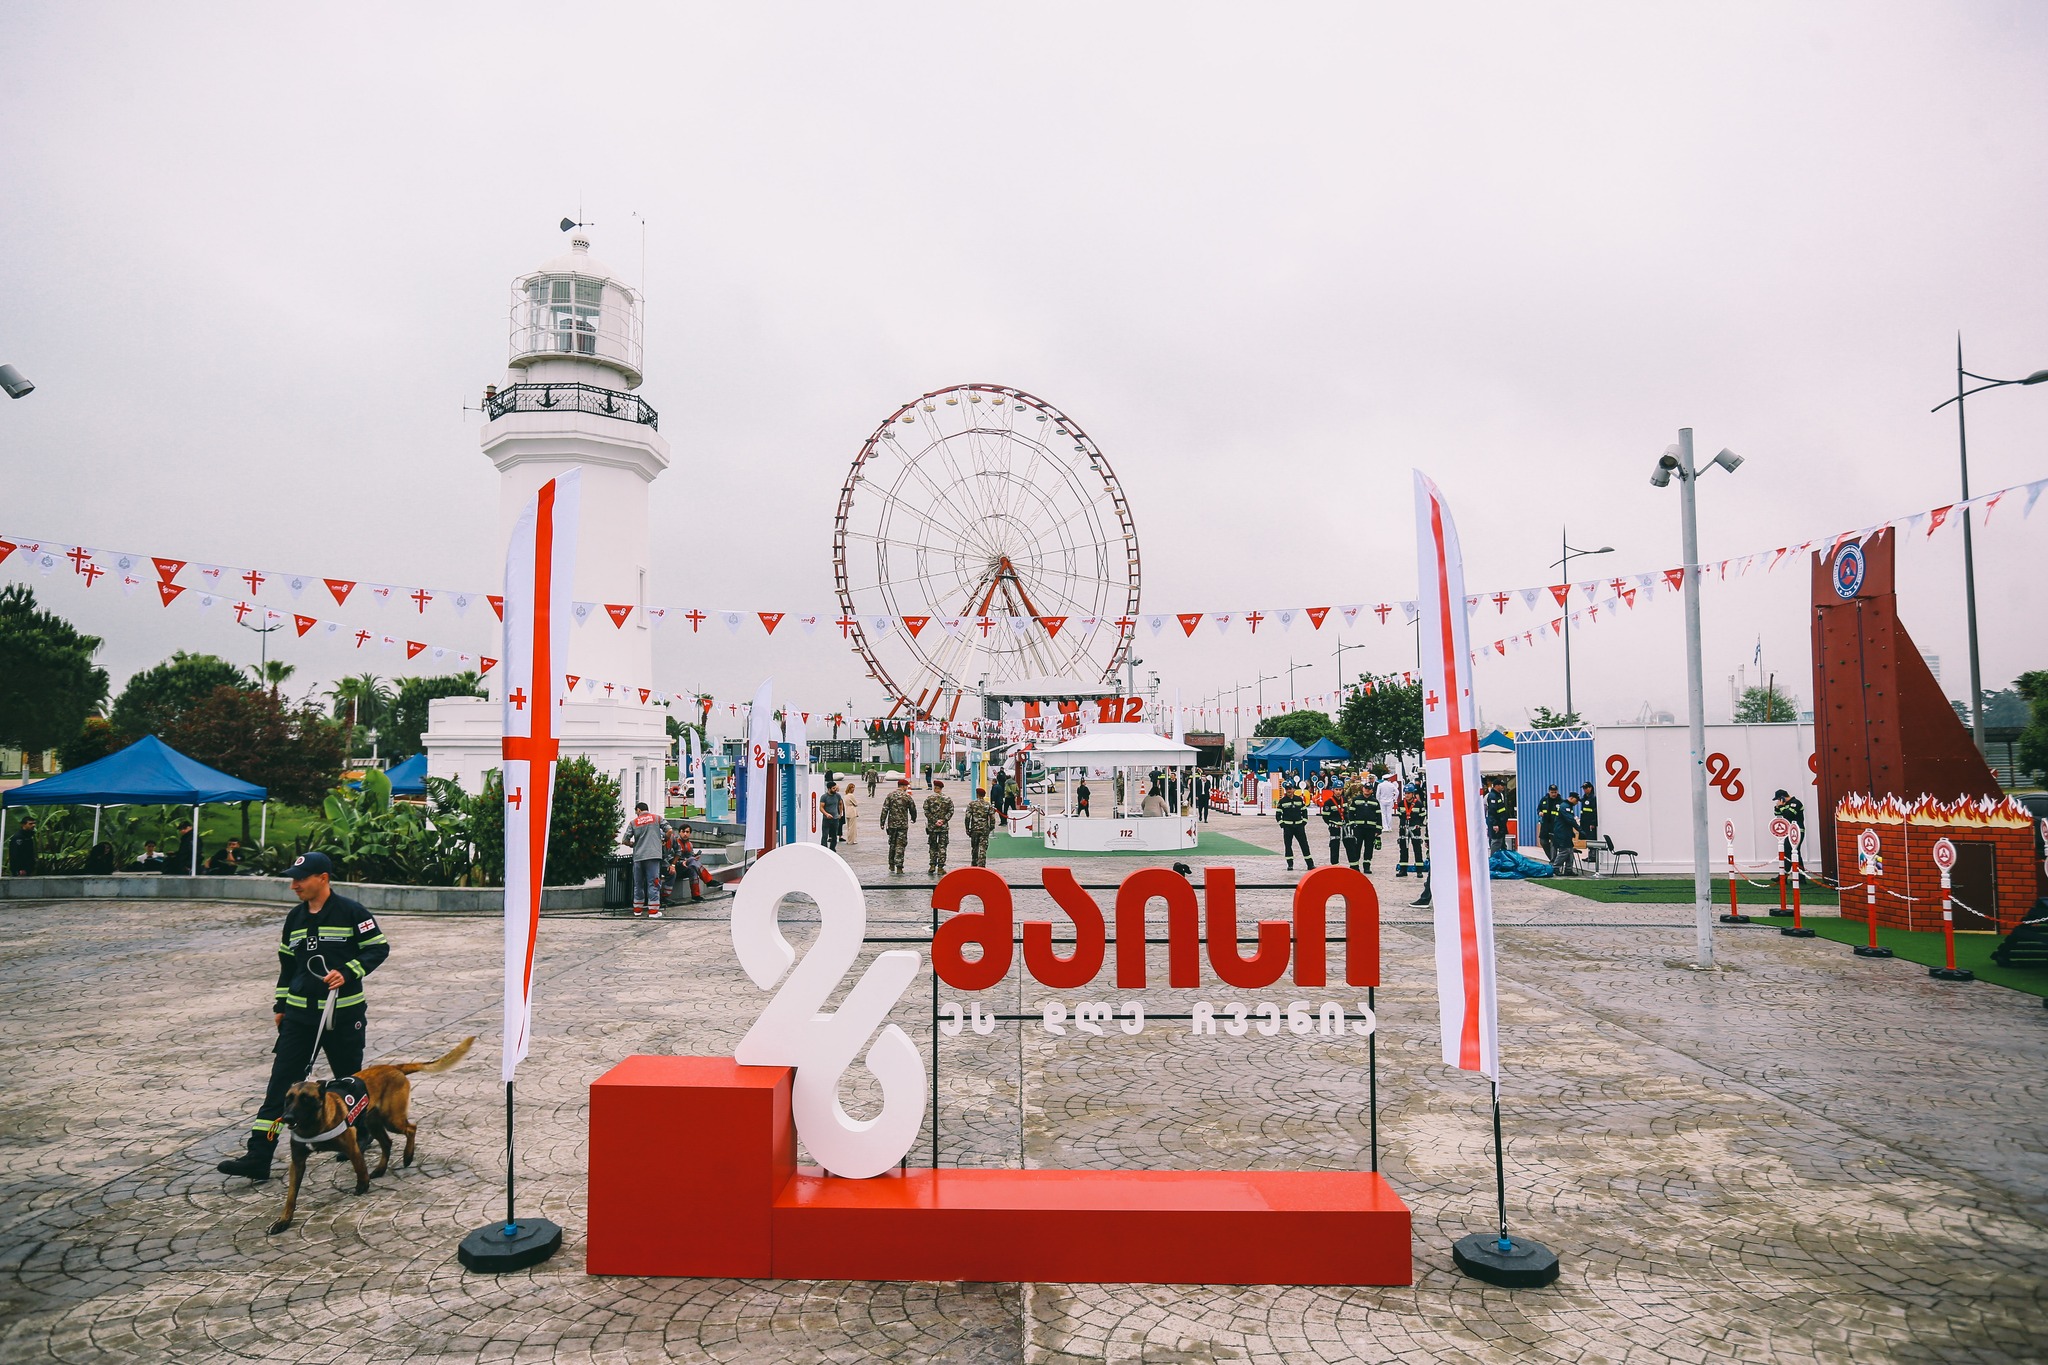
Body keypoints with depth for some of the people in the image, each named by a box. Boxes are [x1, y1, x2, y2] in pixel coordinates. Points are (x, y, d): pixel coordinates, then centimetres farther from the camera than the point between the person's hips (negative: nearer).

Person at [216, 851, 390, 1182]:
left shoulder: (351, 912, -11)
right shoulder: (295, 917, 8)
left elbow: (379, 948, -8)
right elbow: (287, 962, 19)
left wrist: (347, 973, -22)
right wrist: (280, 1005, 18)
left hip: (343, 1014, -5)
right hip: (299, 1014, 5)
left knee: (350, 1080, 11)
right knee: (281, 1083, -1)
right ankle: (258, 1157, -1)